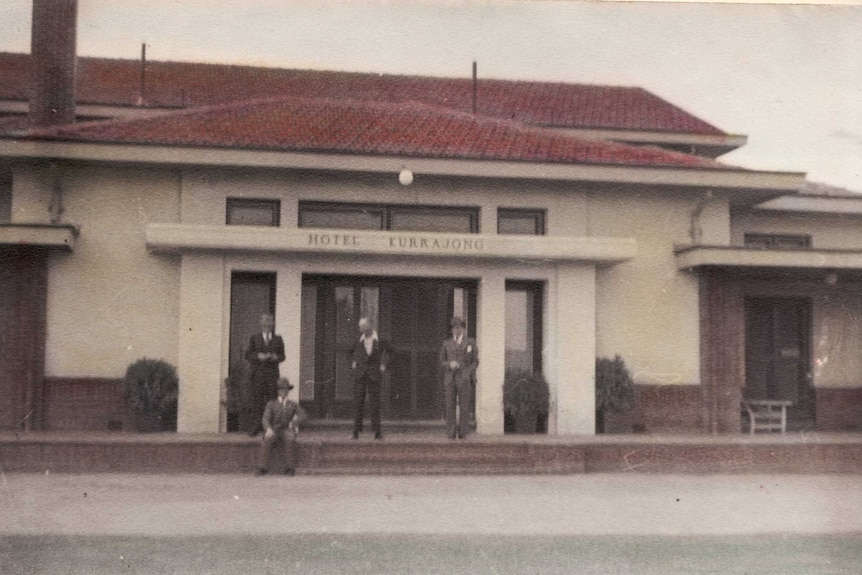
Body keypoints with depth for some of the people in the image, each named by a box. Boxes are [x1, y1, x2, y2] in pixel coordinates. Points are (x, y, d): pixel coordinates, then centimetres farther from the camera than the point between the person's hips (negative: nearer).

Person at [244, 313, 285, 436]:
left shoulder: (278, 339, 11)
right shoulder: (254, 338, 9)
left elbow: (282, 356, 10)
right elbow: (248, 355, 3)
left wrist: (276, 357, -12)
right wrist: (258, 356, -15)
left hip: (272, 373, 1)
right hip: (257, 373, 0)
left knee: (272, 398, -4)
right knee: (255, 398, -6)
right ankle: (255, 425, 0)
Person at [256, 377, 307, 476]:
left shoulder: (294, 405, 16)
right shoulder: (271, 404, 11)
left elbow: (303, 416, -2)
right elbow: (265, 419, -6)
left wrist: (293, 422, -23)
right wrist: (268, 429, -29)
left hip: (287, 431, 0)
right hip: (273, 431, 0)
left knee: (290, 440, -37)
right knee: (267, 440, -36)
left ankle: (290, 469, -39)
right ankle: (263, 469, -39)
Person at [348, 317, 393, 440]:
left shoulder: (380, 340, -3)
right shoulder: (359, 341, 4)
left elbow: (389, 350, 14)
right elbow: (350, 351, 24)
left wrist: (384, 364, 9)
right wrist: (353, 363, 12)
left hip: (374, 374, -2)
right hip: (359, 374, 2)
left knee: (374, 402, -1)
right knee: (358, 402, -1)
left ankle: (377, 431, 6)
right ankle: (356, 431, 2)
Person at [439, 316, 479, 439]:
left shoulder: (471, 342, 6)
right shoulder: (447, 343, 11)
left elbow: (475, 361, 5)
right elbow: (442, 362, 11)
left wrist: (468, 374, -10)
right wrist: (449, 365, -11)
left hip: (464, 379, -1)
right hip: (449, 379, 1)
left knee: (464, 406, -4)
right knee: (450, 406, -4)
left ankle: (462, 432, 1)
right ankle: (451, 433, -1)